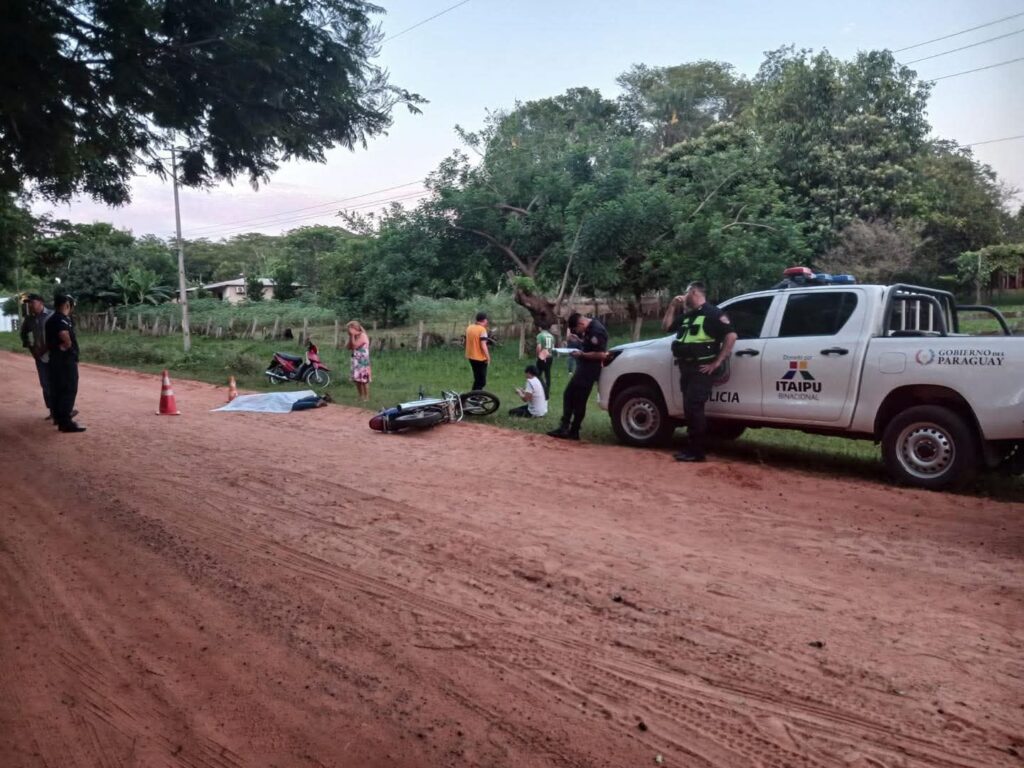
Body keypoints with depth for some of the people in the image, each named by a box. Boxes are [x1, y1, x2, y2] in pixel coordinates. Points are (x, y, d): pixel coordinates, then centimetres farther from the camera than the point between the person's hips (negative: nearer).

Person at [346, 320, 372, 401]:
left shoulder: (362, 335, -13)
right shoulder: (355, 337, 13)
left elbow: (355, 346, -21)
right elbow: (349, 347, 10)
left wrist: (353, 336, -15)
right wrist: (350, 337, 2)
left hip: (363, 362, -9)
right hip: (356, 362, 9)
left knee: (364, 380, -4)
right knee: (357, 379, 10)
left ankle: (366, 397, 2)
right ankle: (361, 396, 19)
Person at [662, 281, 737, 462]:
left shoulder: (713, 313, -6)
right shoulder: (687, 316, 20)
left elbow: (731, 335, -13)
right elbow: (666, 326, 26)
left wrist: (717, 362, -16)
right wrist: (672, 306, 13)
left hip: (702, 369, -9)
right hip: (686, 368, 9)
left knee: (693, 407, -14)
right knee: (690, 408, 10)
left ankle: (696, 451, -10)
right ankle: (692, 447, 16)